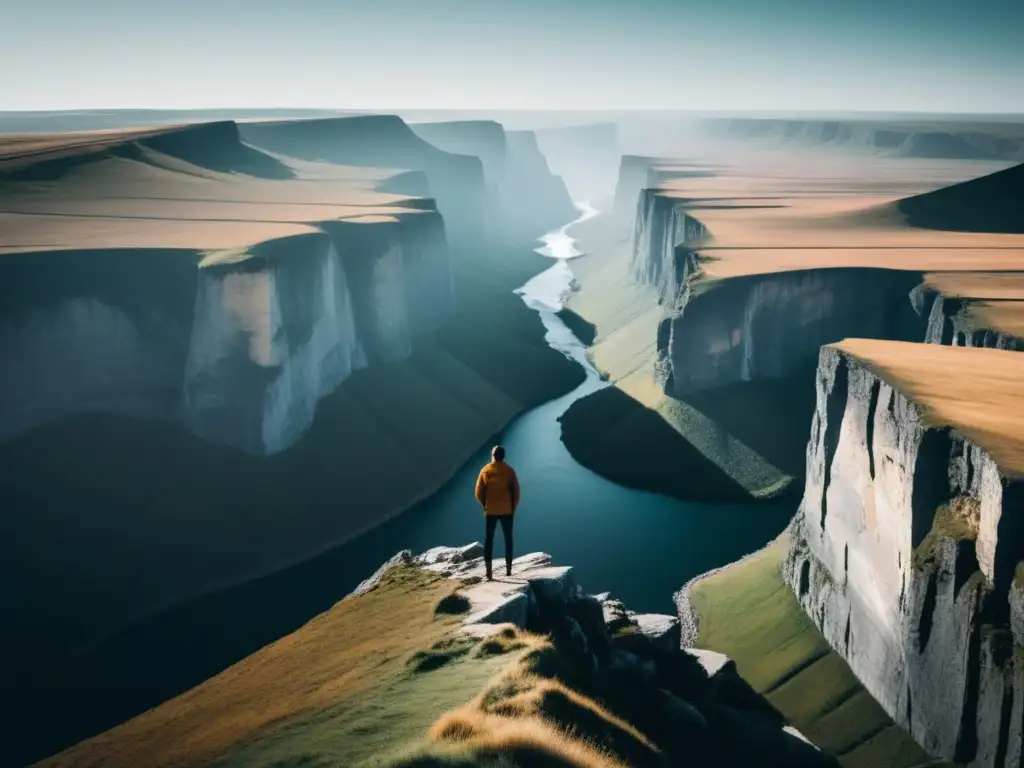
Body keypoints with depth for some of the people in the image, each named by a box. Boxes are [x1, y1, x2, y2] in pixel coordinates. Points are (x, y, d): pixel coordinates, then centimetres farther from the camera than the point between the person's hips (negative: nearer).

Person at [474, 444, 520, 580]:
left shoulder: (485, 471, -2)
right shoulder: (509, 471, -5)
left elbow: (479, 493, 0)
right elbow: (516, 491, -5)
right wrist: (513, 508, 8)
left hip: (490, 510, 1)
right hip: (507, 510, -1)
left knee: (488, 539, 6)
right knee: (508, 539, 10)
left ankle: (488, 571, -2)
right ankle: (508, 569, 10)